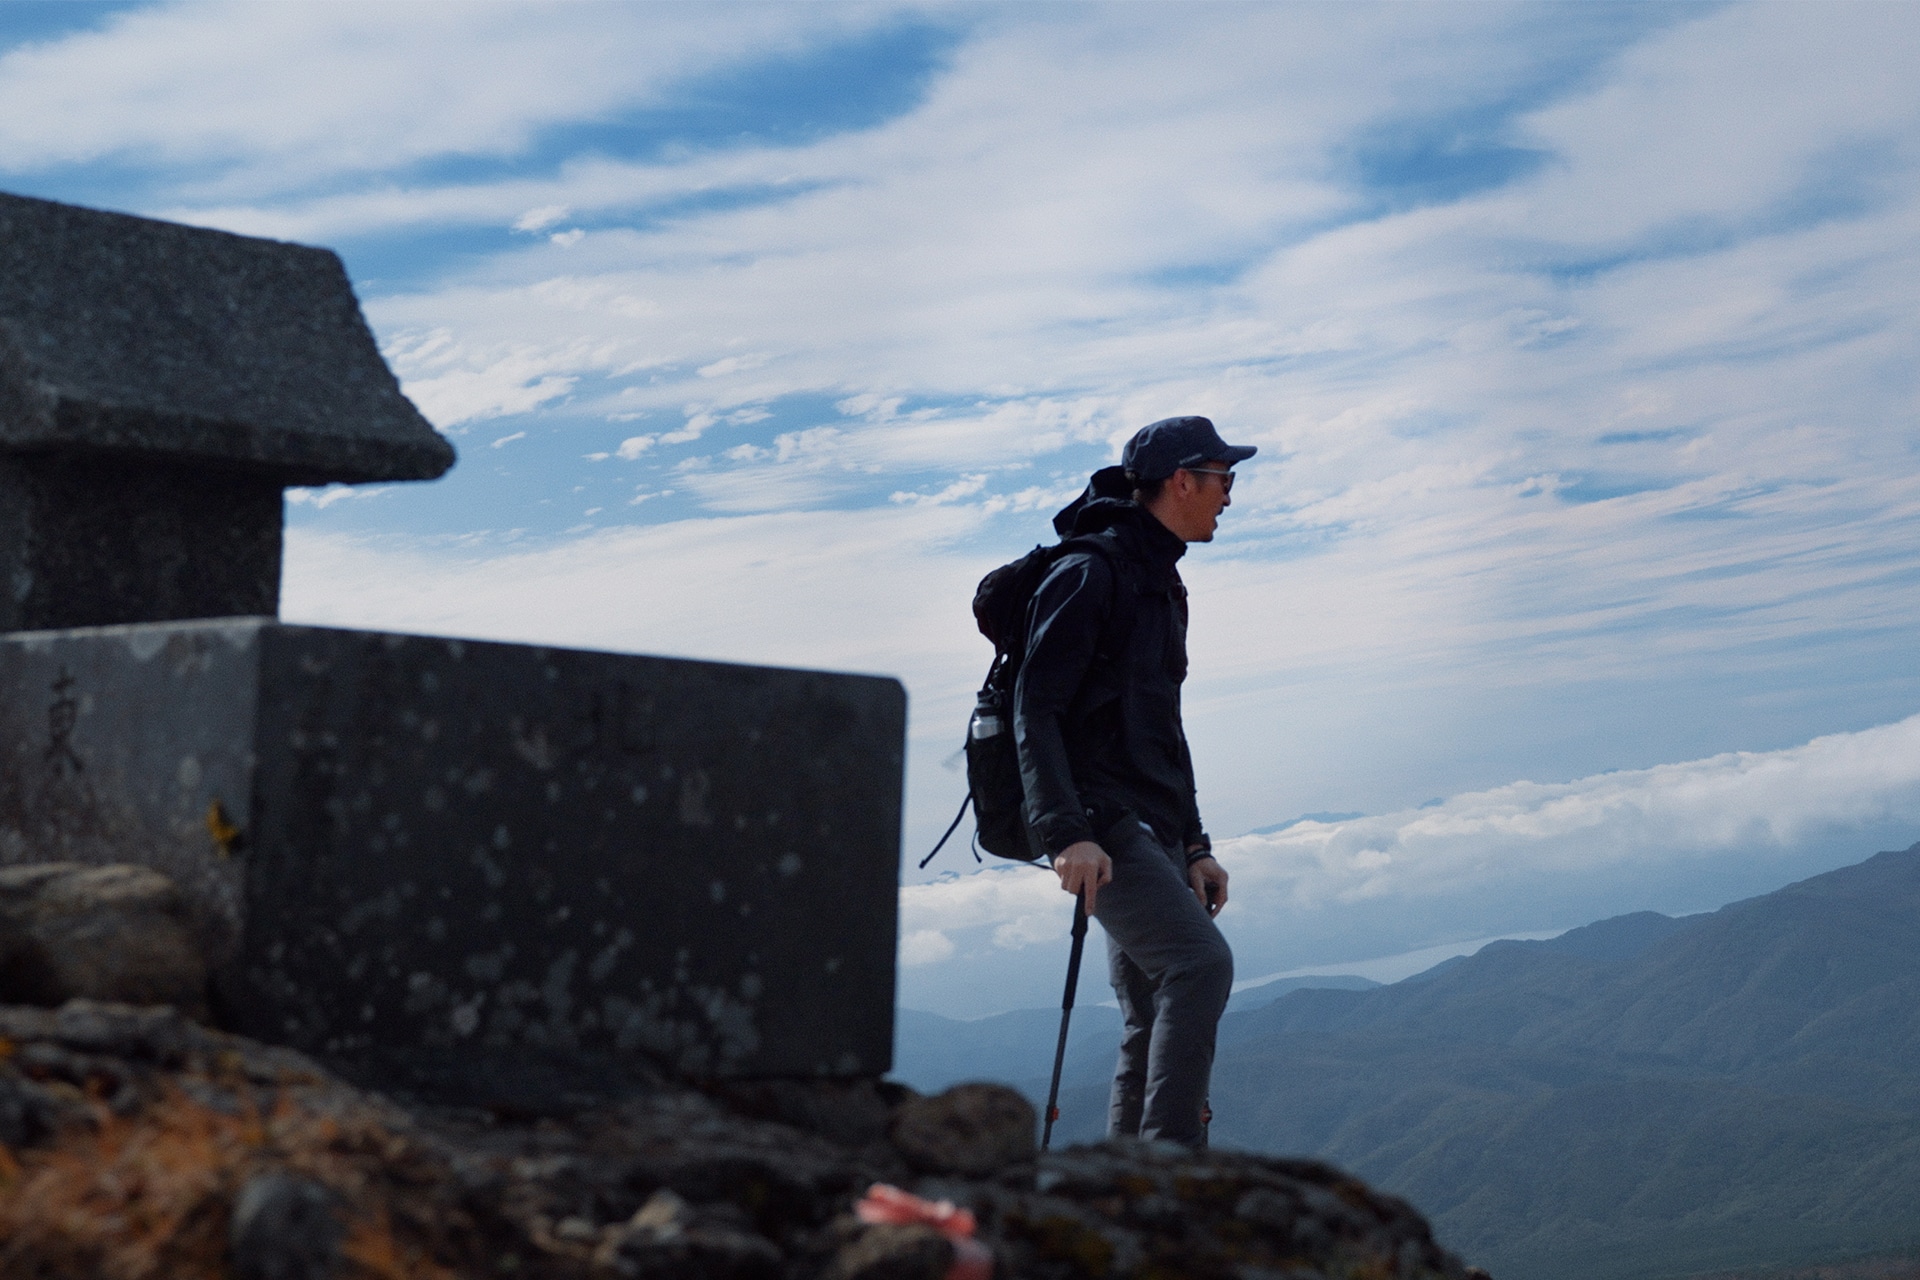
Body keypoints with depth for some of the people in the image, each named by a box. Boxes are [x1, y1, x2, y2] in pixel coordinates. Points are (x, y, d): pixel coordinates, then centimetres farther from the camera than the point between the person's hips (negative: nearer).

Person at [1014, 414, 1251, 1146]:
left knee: (1156, 1027, 6)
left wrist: (1194, 846, 21)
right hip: (1101, 826, -10)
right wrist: (1066, 834, -25)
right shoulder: (1089, 575, -8)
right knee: (1201, 961, -24)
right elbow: (1034, 710, -16)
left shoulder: (1163, 586, 22)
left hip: (1153, 832, 10)